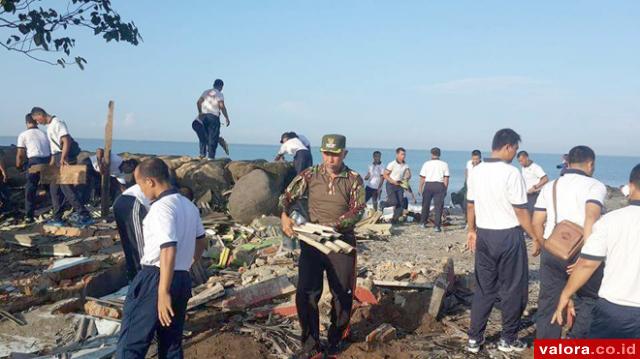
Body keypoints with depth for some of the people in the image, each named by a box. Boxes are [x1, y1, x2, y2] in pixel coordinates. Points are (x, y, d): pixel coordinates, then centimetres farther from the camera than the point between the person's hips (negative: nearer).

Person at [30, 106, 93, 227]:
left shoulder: (57, 123, -11)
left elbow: (66, 141, -20)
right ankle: (57, 218, 20)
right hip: (58, 158, 10)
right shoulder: (49, 126, 19)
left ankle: (84, 216, -14)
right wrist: (52, 161, 22)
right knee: (54, 189, 13)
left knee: (66, 187, -13)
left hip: (66, 158, -10)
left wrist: (62, 159, -26)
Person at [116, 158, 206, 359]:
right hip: (183, 280, 8)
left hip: (156, 280, -8)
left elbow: (169, 250, -26)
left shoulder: (162, 207, -16)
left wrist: (163, 292, -27)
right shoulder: (189, 206, 12)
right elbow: (201, 242, 24)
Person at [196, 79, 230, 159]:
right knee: (213, 138, -2)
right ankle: (211, 156, -7)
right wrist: (227, 118, -7)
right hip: (213, 116, -5)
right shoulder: (219, 94, -1)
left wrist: (200, 112, 18)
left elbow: (198, 102, 5)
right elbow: (222, 106, -11)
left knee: (204, 137, 14)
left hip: (203, 116, 5)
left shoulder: (206, 92, 14)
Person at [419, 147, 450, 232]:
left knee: (426, 205, 15)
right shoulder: (444, 164, 2)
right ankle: (437, 226, -3)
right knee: (438, 206, 1)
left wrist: (420, 188, 11)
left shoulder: (427, 164, 1)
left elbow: (422, 177, 1)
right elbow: (446, 178, -1)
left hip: (428, 184, 0)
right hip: (439, 185, 0)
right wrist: (445, 189, 8)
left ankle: (424, 223, 25)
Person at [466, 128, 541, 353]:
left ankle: (474, 339, 18)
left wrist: (472, 230, 22)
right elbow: (520, 211, -14)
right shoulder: (511, 173, -16)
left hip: (484, 235, 6)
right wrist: (536, 237, -5)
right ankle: (508, 339, 21)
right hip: (508, 236, -6)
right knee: (513, 289, 10)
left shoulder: (476, 172, 3)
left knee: (483, 288, 14)